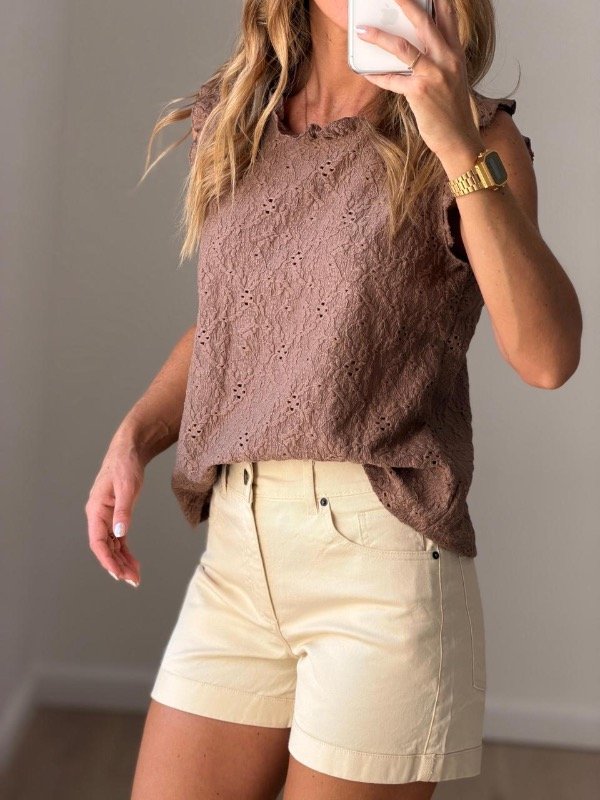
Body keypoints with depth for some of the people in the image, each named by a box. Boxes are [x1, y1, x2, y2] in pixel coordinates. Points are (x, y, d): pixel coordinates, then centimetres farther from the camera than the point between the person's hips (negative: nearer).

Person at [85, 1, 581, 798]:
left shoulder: (477, 140, -3)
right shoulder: (234, 126, 10)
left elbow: (547, 357, -17)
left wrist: (460, 147, -22)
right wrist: (134, 437, 6)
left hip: (382, 551, -4)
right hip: (238, 550, 4)